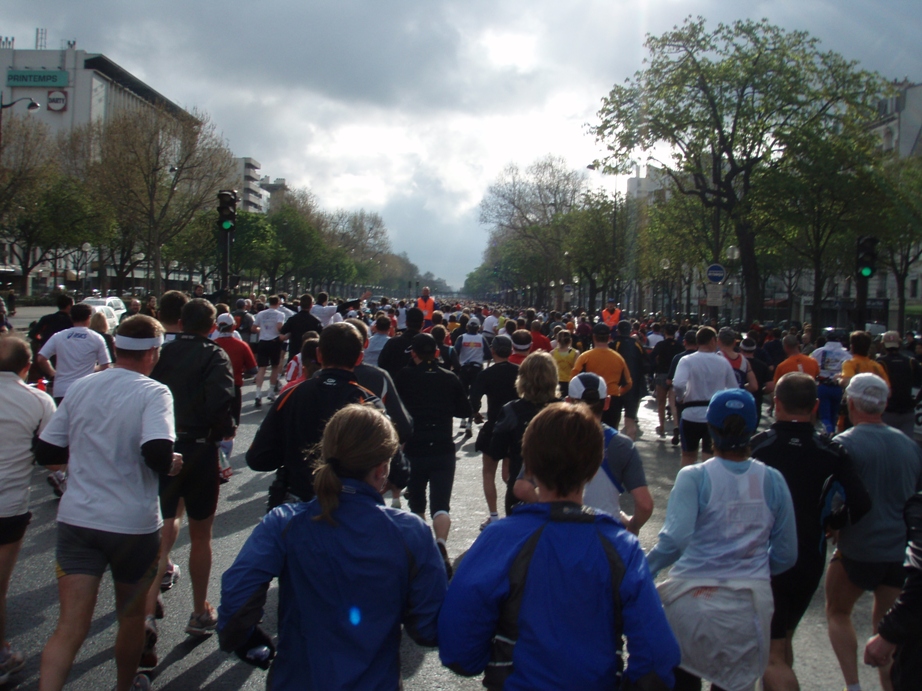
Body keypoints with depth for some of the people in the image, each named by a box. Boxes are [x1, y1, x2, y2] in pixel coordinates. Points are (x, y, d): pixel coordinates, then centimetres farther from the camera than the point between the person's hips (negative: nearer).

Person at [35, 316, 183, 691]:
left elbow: (45, 453, 8)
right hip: (133, 524, -3)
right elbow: (157, 454, -26)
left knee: (69, 628, 1)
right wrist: (172, 465, -5)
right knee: (131, 614, 20)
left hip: (76, 519, 3)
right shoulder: (153, 392, -12)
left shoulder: (80, 387, 4)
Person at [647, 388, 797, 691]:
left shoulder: (694, 477, -11)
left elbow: (674, 540, -23)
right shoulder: (772, 481, 0)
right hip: (749, 604, 3)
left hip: (693, 599, -2)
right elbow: (786, 556, 6)